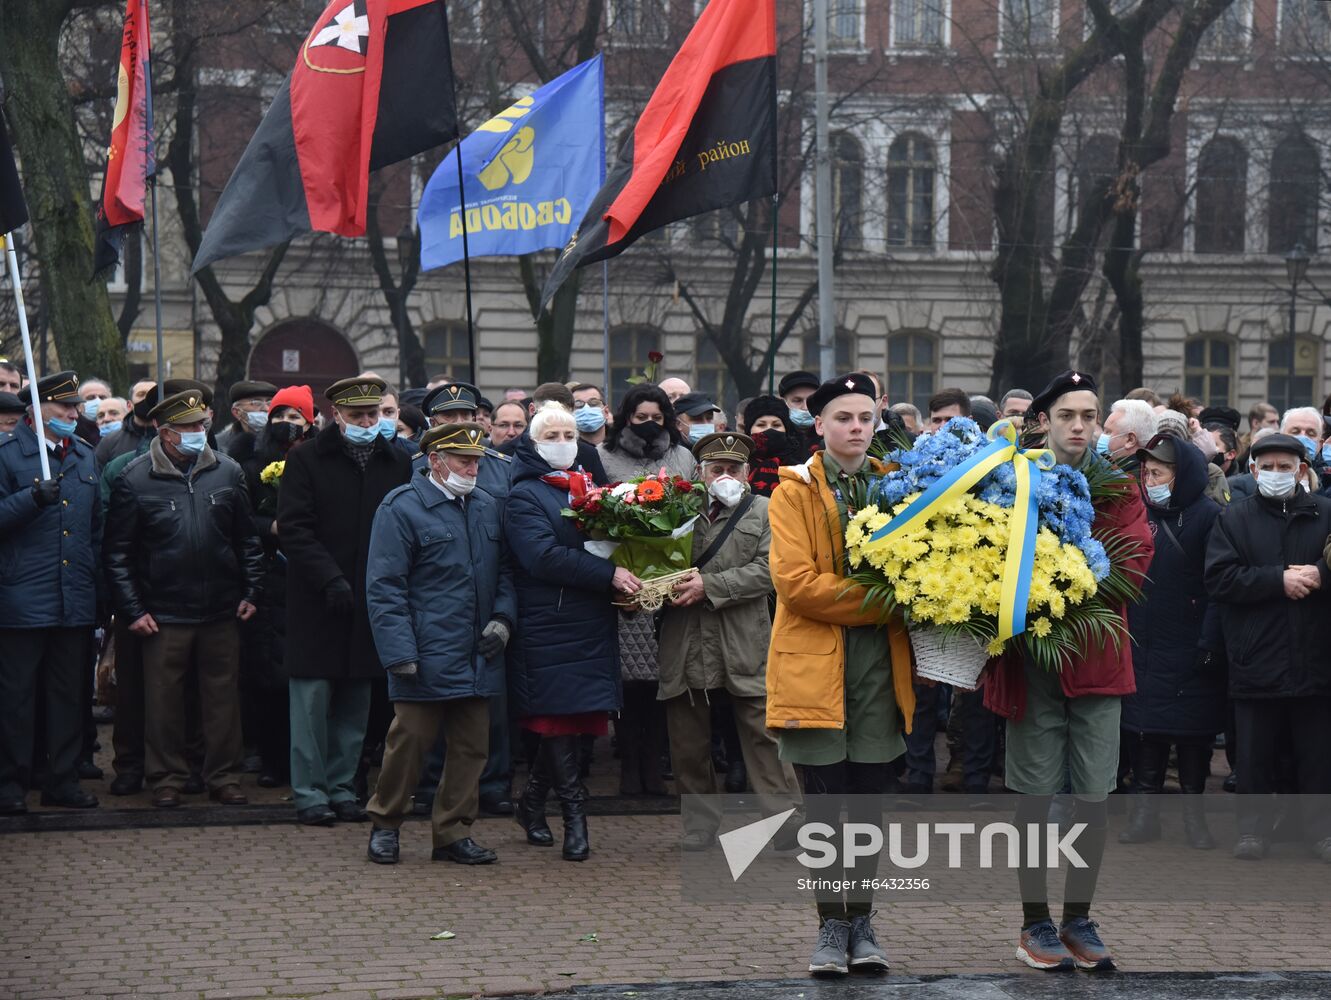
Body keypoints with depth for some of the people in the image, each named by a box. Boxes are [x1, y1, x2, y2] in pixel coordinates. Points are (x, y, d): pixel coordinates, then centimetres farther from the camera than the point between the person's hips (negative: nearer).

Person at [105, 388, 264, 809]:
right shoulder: (135, 480, -4)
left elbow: (247, 540, 12)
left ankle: (224, 777, 18)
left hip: (221, 614, 2)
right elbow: (118, 551, -2)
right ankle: (167, 778, 16)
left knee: (223, 696, 8)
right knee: (164, 700, 4)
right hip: (164, 613, -2)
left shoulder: (227, 473, 5)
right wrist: (132, 610, -6)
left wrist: (250, 592, 5)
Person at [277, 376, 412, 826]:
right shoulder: (306, 460, -1)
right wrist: (329, 578, -16)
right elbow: (293, 527, -7)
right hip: (316, 603, -3)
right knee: (313, 696, -2)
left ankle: (342, 788, 16)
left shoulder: (397, 463, 9)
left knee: (355, 704, 8)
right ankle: (310, 793, 3)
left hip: (371, 603, 3)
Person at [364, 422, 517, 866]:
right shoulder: (401, 508, -6)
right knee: (410, 742, -1)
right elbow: (385, 587, -8)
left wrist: (502, 618, 4)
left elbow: (505, 571, 22)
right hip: (426, 658, -6)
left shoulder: (488, 508, 13)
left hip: (477, 658, 6)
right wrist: (400, 654, -14)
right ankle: (385, 824, 17)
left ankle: (453, 833, 16)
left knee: (471, 746, 6)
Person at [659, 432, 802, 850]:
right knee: (689, 744, 8)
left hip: (744, 648, -2)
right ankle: (700, 823, 19)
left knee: (763, 736, -4)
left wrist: (708, 585, -14)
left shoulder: (764, 512, 6)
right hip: (686, 650, 3)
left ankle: (784, 818, -1)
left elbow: (765, 572, -5)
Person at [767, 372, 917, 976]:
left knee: (870, 801, 6)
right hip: (814, 662, -3)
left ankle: (862, 925, 14)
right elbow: (796, 582, -13)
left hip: (880, 662, 3)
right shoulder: (795, 491, -2)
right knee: (823, 802, 0)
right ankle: (831, 925, 8)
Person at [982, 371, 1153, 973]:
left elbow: (1135, 558, -5)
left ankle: (1078, 919, 14)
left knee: (1095, 796, 3)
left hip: (1097, 656, 2)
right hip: (1031, 657, -2)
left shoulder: (1117, 488, 6)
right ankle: (1035, 923, 13)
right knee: (1034, 793, 3)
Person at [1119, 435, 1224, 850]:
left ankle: (1194, 815, 14)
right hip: (1143, 648, 4)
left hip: (1189, 652, -4)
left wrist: (1209, 642, -16)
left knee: (1193, 737, 4)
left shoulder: (1208, 517, -7)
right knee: (1145, 737, 5)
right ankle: (1145, 812, 12)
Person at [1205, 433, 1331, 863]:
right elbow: (1219, 579, -7)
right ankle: (1253, 827, 18)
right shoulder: (1234, 518, 4)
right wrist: (1279, 580, -15)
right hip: (1256, 662, 0)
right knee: (1255, 757, 7)